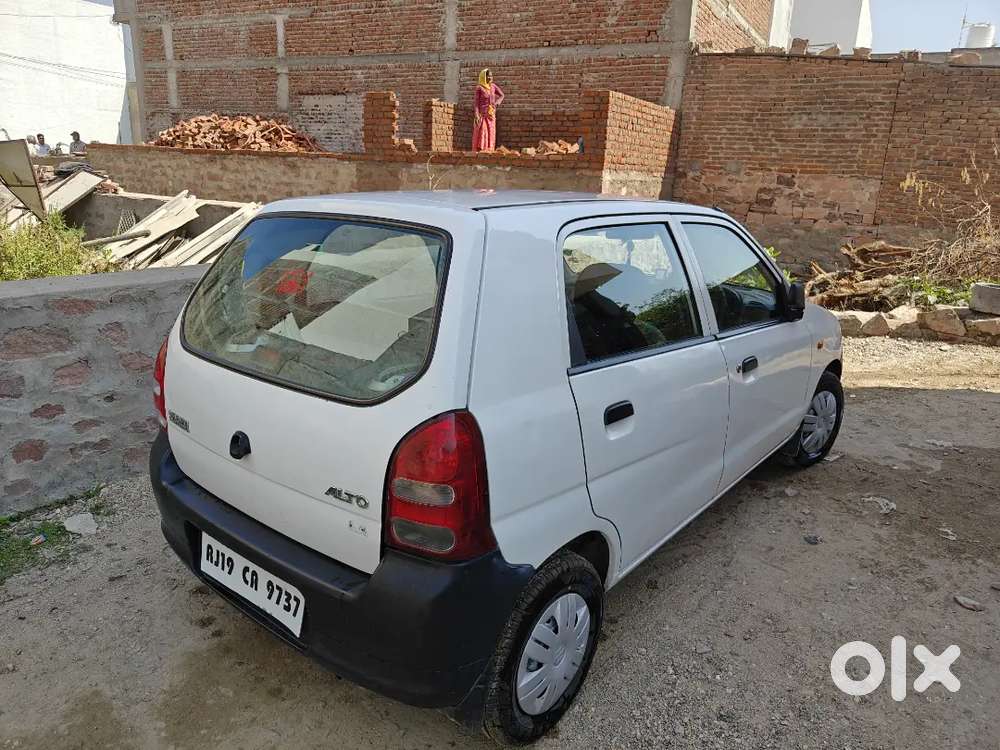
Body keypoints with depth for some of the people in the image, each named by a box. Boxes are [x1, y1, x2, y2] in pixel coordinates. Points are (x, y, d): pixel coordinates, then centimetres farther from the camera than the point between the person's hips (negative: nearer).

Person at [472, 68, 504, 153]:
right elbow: (477, 102, -7)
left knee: (491, 134, 4)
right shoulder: (479, 88, -6)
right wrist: (477, 115, -17)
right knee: (481, 134, -10)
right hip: (482, 114, -5)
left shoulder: (493, 86, 8)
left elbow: (502, 96, 19)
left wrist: (497, 103, -1)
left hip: (491, 115, 5)